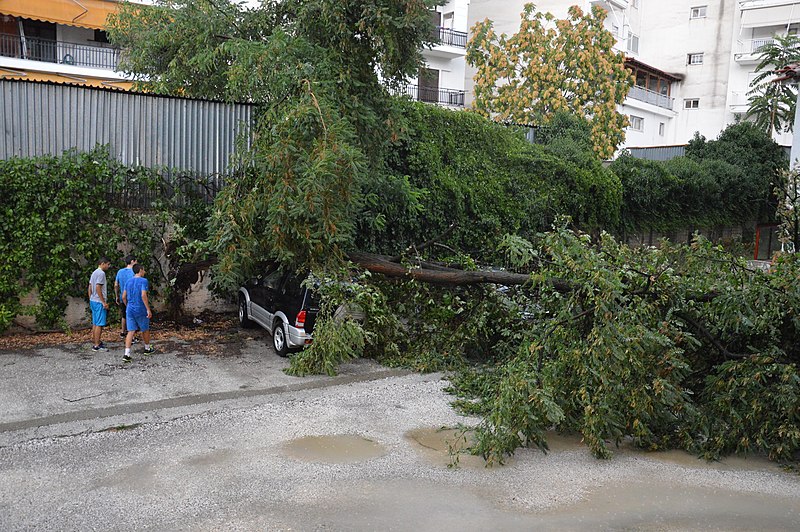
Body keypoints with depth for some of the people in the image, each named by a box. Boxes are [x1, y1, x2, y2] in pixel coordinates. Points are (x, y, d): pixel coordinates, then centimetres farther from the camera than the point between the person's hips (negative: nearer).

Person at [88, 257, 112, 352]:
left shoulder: (94, 273, 15)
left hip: (93, 301, 10)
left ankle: (95, 342, 26)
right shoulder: (101, 273, -15)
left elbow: (90, 288, 18)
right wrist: (104, 302, -19)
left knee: (95, 323, 17)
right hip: (99, 302, -10)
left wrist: (90, 300, 23)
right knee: (99, 324, -6)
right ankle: (96, 345, -5)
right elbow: (98, 288, -21)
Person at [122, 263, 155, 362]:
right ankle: (147, 348, 33)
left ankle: (127, 354, -10)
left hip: (130, 310, 5)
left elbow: (124, 297, 11)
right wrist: (148, 309, -18)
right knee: (145, 330, 16)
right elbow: (143, 295, -20)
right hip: (141, 310, -5)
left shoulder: (128, 282, 9)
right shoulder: (144, 281, -10)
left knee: (131, 331, 1)